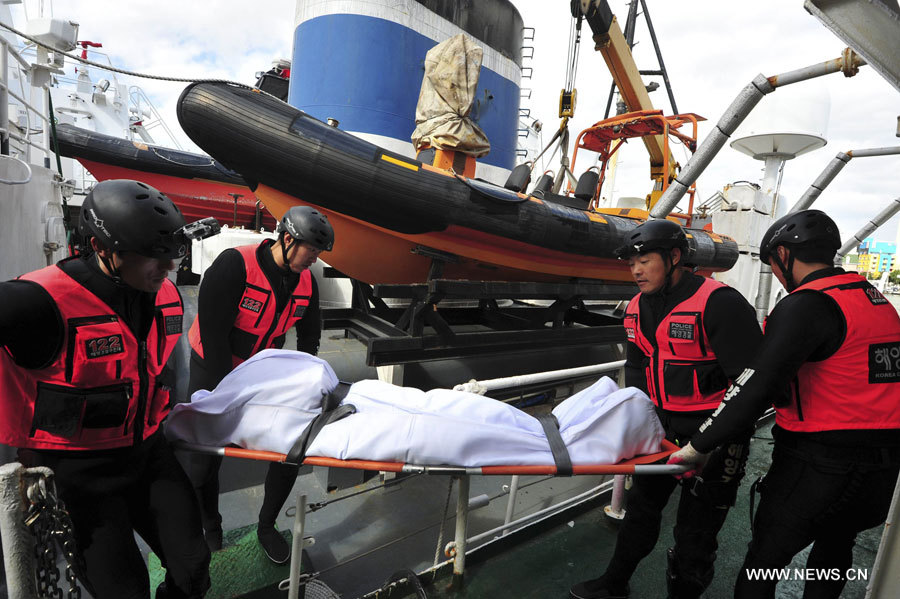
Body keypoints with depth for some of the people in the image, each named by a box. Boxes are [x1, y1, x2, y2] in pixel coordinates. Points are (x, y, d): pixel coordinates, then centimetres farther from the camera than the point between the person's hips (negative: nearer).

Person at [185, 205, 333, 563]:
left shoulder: (306, 281, -7)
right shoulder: (234, 265, -26)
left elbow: (309, 335, 5)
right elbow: (213, 334, -25)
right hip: (214, 369, -4)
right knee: (203, 460, 4)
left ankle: (267, 527, 24)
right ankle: (210, 531, 33)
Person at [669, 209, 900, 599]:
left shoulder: (805, 305, -19)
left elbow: (757, 387, -26)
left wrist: (700, 446, -20)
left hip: (819, 465, -9)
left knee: (766, 556, 5)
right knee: (836, 547, 28)